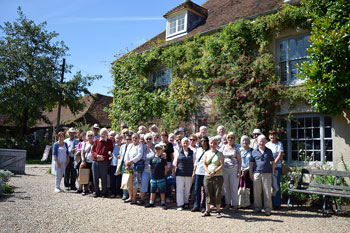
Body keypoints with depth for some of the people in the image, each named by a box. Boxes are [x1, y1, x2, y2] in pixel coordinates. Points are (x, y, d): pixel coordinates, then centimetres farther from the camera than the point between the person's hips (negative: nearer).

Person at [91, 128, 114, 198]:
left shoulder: (109, 142, 2)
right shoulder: (96, 141, 10)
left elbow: (111, 153, 0)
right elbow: (92, 150, 8)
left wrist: (103, 157, -12)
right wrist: (97, 155, -10)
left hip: (104, 162, -3)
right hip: (95, 161, 3)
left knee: (104, 178, 3)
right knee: (95, 177, 8)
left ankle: (104, 192, 15)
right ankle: (97, 192, 22)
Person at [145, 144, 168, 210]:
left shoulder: (162, 158, -5)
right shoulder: (152, 157, 6)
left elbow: (166, 168, -2)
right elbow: (150, 167, 16)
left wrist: (164, 175, -1)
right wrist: (152, 173, 10)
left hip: (161, 178, -4)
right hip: (153, 178, 4)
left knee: (162, 191, 3)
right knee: (152, 191, 13)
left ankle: (163, 203, 12)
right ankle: (151, 203, 24)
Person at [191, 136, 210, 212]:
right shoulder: (199, 150, 12)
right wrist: (194, 171, 14)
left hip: (205, 173, -4)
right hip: (198, 172, 4)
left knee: (205, 190, 1)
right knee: (197, 190, 6)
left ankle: (204, 207, 12)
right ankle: (196, 206, 16)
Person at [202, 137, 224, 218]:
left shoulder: (220, 154, 3)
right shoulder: (206, 153, 11)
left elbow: (222, 165, -6)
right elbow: (204, 164, 4)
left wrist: (214, 172, -18)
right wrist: (208, 171, -14)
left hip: (218, 176, -2)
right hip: (207, 176, 2)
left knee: (218, 194, 1)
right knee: (208, 194, 7)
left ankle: (218, 211, 13)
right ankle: (207, 211, 18)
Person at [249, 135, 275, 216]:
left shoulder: (269, 151, 11)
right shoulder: (254, 151, 10)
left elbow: (273, 162, 14)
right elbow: (251, 163, 10)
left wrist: (273, 172, 7)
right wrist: (250, 173, 3)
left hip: (267, 173, 0)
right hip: (257, 173, 0)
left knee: (267, 192, 0)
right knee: (257, 192, 3)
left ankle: (268, 208, 7)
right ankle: (257, 207, 15)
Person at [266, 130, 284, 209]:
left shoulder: (279, 144, 4)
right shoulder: (267, 144, 15)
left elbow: (280, 155, -6)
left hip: (277, 167, -3)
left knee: (276, 185, -4)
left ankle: (277, 204, 4)